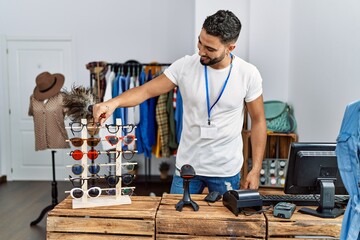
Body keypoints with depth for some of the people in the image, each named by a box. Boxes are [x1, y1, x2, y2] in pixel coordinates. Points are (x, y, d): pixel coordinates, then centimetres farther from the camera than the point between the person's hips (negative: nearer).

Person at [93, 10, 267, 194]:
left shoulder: (248, 74, -11)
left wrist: (256, 170, -5)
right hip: (187, 165, 1)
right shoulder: (185, 66, -10)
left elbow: (258, 120, -3)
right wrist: (113, 102, -28)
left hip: (226, 171, 0)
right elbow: (146, 90, -9)